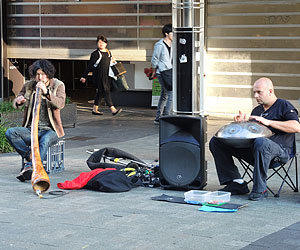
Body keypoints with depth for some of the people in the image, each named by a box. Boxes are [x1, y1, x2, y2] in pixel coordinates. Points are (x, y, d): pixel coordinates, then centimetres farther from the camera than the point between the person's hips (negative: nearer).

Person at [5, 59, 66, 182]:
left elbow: (60, 104, -16)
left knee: (45, 140, -39)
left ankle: (30, 167, -46)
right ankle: (30, 156, -23)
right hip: (31, 129, 4)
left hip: (49, 130, -4)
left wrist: (46, 92, -30)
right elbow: (15, 103, 11)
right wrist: (18, 101, -14)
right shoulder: (28, 86, 9)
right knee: (10, 133, -23)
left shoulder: (58, 85, 1)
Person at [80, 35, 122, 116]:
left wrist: (112, 61, 6)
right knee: (106, 91, -11)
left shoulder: (108, 53, 13)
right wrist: (84, 77, -3)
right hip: (98, 76, -7)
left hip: (107, 76, 7)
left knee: (100, 92, 11)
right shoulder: (95, 54, -6)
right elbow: (90, 66, -4)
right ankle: (113, 109, -16)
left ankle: (95, 109, 21)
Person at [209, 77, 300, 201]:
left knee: (260, 142, -44)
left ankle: (260, 189, -29)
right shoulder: (257, 110, 25)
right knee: (216, 142, -3)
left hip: (280, 150, -7)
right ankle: (236, 183, -6)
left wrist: (268, 122, -17)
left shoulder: (284, 105, 3)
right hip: (252, 149, 7)